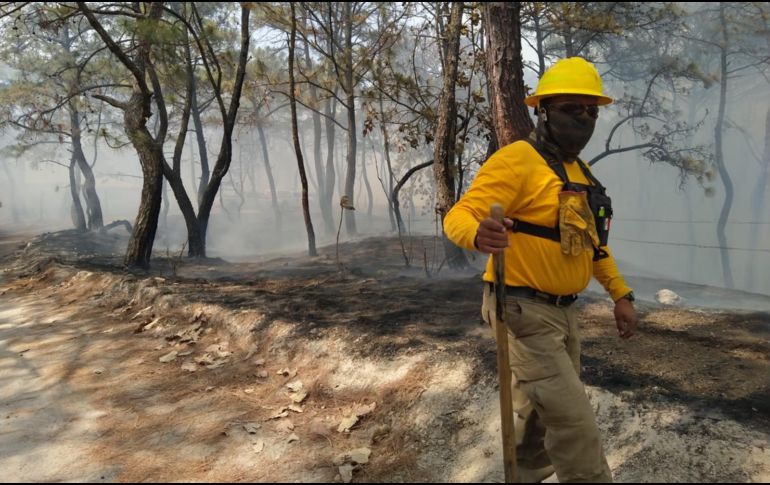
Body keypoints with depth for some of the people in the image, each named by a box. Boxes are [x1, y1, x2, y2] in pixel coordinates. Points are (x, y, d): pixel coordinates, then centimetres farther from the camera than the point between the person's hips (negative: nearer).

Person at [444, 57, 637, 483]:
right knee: (572, 421, -8)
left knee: (542, 412, 22)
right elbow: (458, 217, -23)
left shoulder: (579, 171, 13)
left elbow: (591, 240, 21)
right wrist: (479, 234, -46)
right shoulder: (517, 160, -16)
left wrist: (621, 295, 16)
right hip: (523, 312, -9)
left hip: (560, 311, 9)